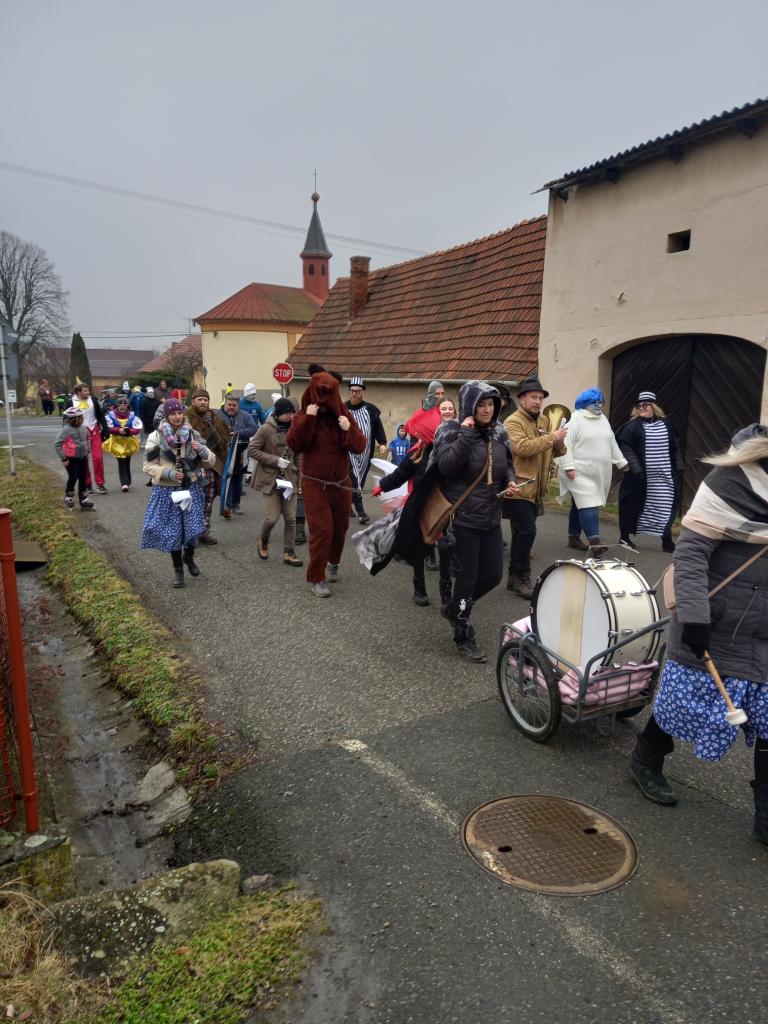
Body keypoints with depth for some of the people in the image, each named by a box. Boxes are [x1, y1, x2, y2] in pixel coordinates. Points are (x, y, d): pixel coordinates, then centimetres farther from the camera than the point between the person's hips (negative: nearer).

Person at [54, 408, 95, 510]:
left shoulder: (83, 428, 0)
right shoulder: (66, 429, -19)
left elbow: (88, 438, 21)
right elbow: (57, 444, -19)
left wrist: (87, 451, 14)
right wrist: (63, 458, -17)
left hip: (83, 458, 6)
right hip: (71, 459, -6)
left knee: (83, 478, 11)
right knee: (73, 478, -1)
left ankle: (83, 498, 22)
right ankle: (68, 497, 21)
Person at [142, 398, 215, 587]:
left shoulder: (193, 435, 0)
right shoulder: (156, 437, -7)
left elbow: (210, 462, 2)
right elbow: (148, 466, -6)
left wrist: (202, 450, -19)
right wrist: (169, 473, -22)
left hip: (192, 488, 2)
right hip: (167, 491, -2)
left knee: (193, 528, 2)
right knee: (173, 531, 6)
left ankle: (189, 557, 35)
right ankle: (178, 569, 25)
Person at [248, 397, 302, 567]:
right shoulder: (266, 429, -11)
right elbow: (252, 450, -10)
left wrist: (300, 479, 7)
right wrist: (275, 460, -17)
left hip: (289, 480, 4)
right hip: (269, 479, -4)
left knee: (290, 518, 4)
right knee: (272, 517, -7)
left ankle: (288, 553, 16)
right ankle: (263, 540, 25)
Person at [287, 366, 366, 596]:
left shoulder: (343, 416, 1)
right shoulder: (303, 417, -5)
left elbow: (360, 447, -4)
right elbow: (294, 445, -20)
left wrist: (349, 430, -21)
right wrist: (308, 420, -27)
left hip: (341, 483, 4)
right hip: (315, 485, -4)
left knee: (340, 528, 15)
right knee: (321, 530, -10)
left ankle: (333, 562, 42)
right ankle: (316, 578, 3)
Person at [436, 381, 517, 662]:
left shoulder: (499, 433, 7)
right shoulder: (452, 431, -10)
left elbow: (507, 465, 20)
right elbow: (446, 466, -25)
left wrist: (510, 482, 0)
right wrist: (466, 435, -26)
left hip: (491, 518, 6)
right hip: (463, 519, -6)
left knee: (492, 575, 12)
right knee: (467, 577, 2)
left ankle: (455, 608, 37)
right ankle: (464, 638, 18)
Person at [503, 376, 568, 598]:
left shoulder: (544, 421, 15)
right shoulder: (513, 422, -10)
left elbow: (553, 451, 21)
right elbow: (523, 448, -26)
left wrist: (559, 444, -2)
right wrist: (552, 437, -22)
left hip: (535, 489, 8)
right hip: (518, 488, -8)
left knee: (522, 533, 13)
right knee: (527, 531, -12)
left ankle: (515, 577, 23)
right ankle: (521, 578, -1)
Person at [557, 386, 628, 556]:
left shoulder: (603, 419, 16)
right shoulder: (575, 419, -8)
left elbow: (612, 443, 23)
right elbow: (566, 444, -15)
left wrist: (621, 462, 21)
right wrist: (569, 466, -22)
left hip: (599, 473, 8)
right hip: (581, 472, -7)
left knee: (580, 504, 13)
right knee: (589, 505, -15)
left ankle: (574, 537, 21)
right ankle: (595, 541, -19)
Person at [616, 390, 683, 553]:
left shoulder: (666, 424, 9)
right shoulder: (633, 426, -3)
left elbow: (675, 448, 14)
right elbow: (625, 448, -10)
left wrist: (679, 469, 9)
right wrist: (636, 469, -18)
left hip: (665, 477, 4)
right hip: (641, 476, -3)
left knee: (666, 507, 1)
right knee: (633, 504, 5)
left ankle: (667, 541, 9)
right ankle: (625, 537, 19)